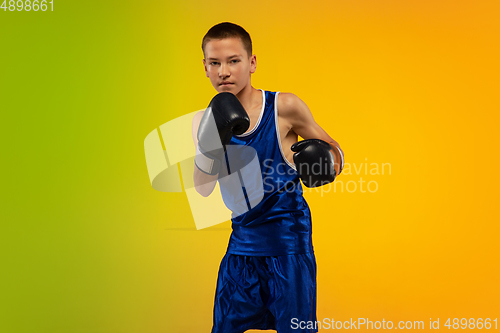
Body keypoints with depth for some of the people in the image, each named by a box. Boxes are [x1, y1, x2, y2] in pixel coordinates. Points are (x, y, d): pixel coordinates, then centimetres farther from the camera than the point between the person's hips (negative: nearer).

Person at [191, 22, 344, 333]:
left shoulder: (284, 107, -11)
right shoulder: (204, 120, 0)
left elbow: (334, 149, 1)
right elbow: (203, 189, -7)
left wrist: (328, 163, -22)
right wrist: (209, 141, -24)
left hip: (289, 245, -3)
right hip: (241, 246, 4)